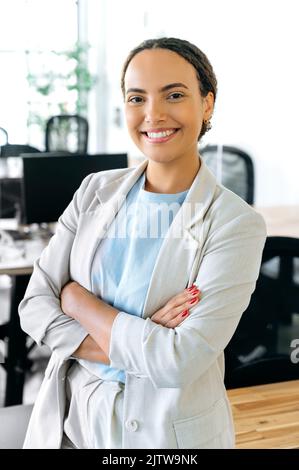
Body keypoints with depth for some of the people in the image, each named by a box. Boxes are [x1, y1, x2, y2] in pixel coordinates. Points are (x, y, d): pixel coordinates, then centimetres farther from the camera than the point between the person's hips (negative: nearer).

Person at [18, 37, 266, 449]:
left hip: (171, 431, -3)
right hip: (75, 417, 3)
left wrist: (78, 300, -15)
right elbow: (34, 305, -7)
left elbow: (180, 362, -24)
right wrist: (138, 342, -20)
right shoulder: (95, 191, -4)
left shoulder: (237, 223, -17)